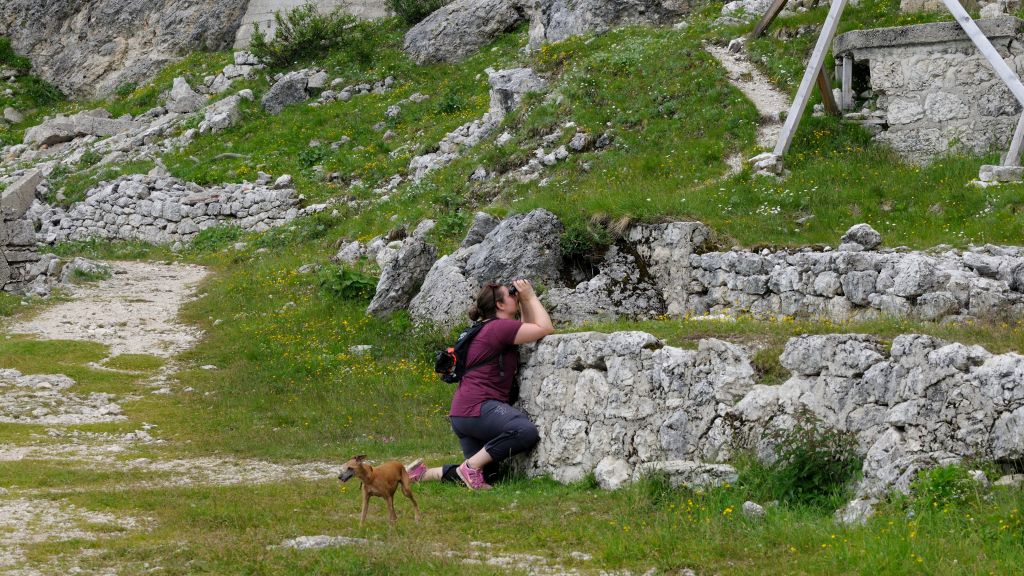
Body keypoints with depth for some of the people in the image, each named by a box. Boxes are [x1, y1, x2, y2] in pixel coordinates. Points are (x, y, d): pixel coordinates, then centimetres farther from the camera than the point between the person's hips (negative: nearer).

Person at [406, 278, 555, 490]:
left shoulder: (491, 328, 21)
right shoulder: (500, 327, -11)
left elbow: (529, 328, 31)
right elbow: (545, 329, -12)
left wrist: (525, 301, 20)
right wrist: (531, 297, -2)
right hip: (477, 407, -11)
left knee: (486, 476, 12)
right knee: (527, 432, -33)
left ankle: (424, 472, 14)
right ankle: (471, 465, -20)